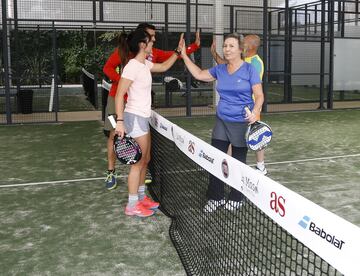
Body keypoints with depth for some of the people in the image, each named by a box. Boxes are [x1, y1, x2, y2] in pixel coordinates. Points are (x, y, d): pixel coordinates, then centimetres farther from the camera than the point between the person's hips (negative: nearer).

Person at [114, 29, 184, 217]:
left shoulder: (145, 64, 8)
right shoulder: (132, 66, -18)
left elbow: (164, 67, 27)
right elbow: (119, 95, -20)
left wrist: (178, 50, 19)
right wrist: (120, 121, -25)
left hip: (143, 118, 10)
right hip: (134, 118, -10)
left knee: (145, 160, 15)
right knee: (138, 162, -3)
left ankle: (140, 198, 27)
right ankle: (132, 206, 7)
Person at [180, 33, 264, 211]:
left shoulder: (249, 70, -8)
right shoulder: (219, 70, 6)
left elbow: (259, 96, -9)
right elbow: (199, 74, 19)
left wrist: (255, 112, -27)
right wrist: (184, 55, 16)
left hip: (242, 123, -4)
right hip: (221, 121, 5)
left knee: (238, 162, 9)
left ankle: (236, 198, 26)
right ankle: (216, 197, 16)